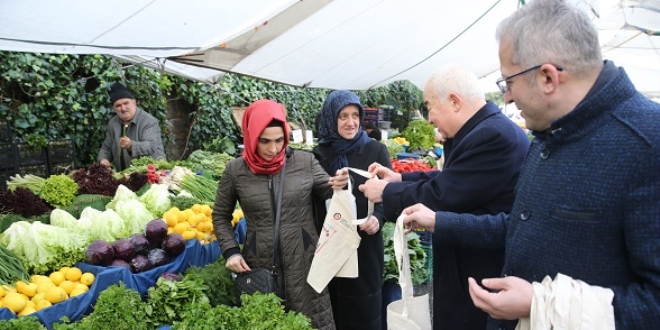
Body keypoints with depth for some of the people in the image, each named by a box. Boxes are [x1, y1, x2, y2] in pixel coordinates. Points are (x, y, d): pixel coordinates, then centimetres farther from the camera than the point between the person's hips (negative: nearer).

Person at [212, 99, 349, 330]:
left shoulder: (305, 162, -5)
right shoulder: (235, 170, -2)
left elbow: (331, 194, 3)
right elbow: (220, 215, 10)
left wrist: (341, 185, -19)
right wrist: (231, 251, -2)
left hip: (304, 263, 0)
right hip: (260, 267, 0)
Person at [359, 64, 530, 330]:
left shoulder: (494, 136, -26)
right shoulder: (488, 131, 7)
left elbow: (439, 197, -27)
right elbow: (449, 179, 16)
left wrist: (386, 191, -12)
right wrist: (399, 178, 8)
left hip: (480, 278, -9)